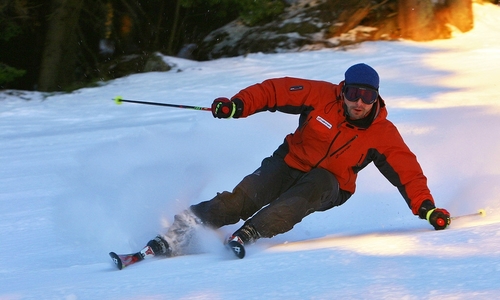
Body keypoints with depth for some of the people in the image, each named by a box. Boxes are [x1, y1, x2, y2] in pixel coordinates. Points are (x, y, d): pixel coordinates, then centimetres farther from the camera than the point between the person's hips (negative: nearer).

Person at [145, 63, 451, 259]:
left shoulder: (383, 136, -10)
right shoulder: (322, 96, -11)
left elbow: (408, 173, -10)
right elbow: (276, 90, -8)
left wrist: (426, 207, -24)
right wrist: (238, 104, -20)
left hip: (328, 186, 0)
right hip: (291, 163, 0)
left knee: (310, 190, -38)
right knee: (245, 197, -25)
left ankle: (248, 234, -49)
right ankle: (178, 233, -29)